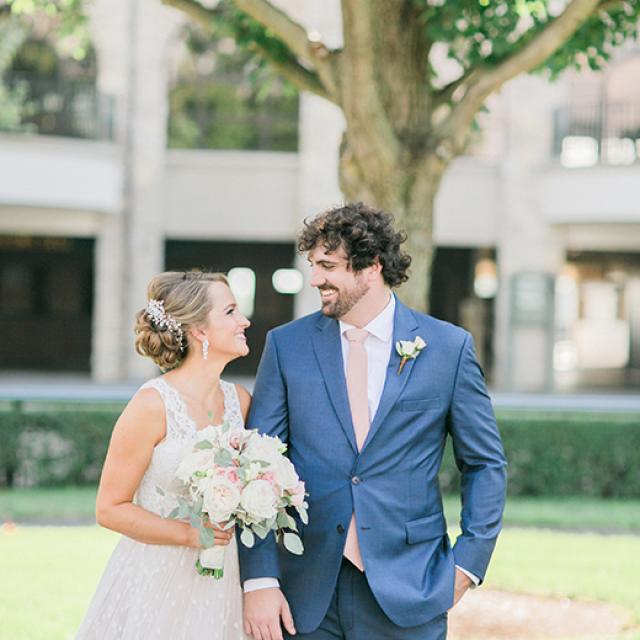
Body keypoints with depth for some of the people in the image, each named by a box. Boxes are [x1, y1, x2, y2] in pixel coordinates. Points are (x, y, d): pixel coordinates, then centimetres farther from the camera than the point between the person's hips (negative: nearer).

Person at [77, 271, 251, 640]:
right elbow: (110, 509, -11)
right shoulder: (153, 405, -14)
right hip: (156, 579, -5)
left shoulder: (240, 400, 3)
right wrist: (188, 533, -19)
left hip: (221, 580, 5)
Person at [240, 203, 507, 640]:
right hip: (307, 595, 1)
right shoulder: (287, 345, 4)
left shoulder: (449, 347, 1)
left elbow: (485, 465, 8)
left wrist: (467, 564, -2)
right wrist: (259, 579, -8)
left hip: (406, 592, -1)